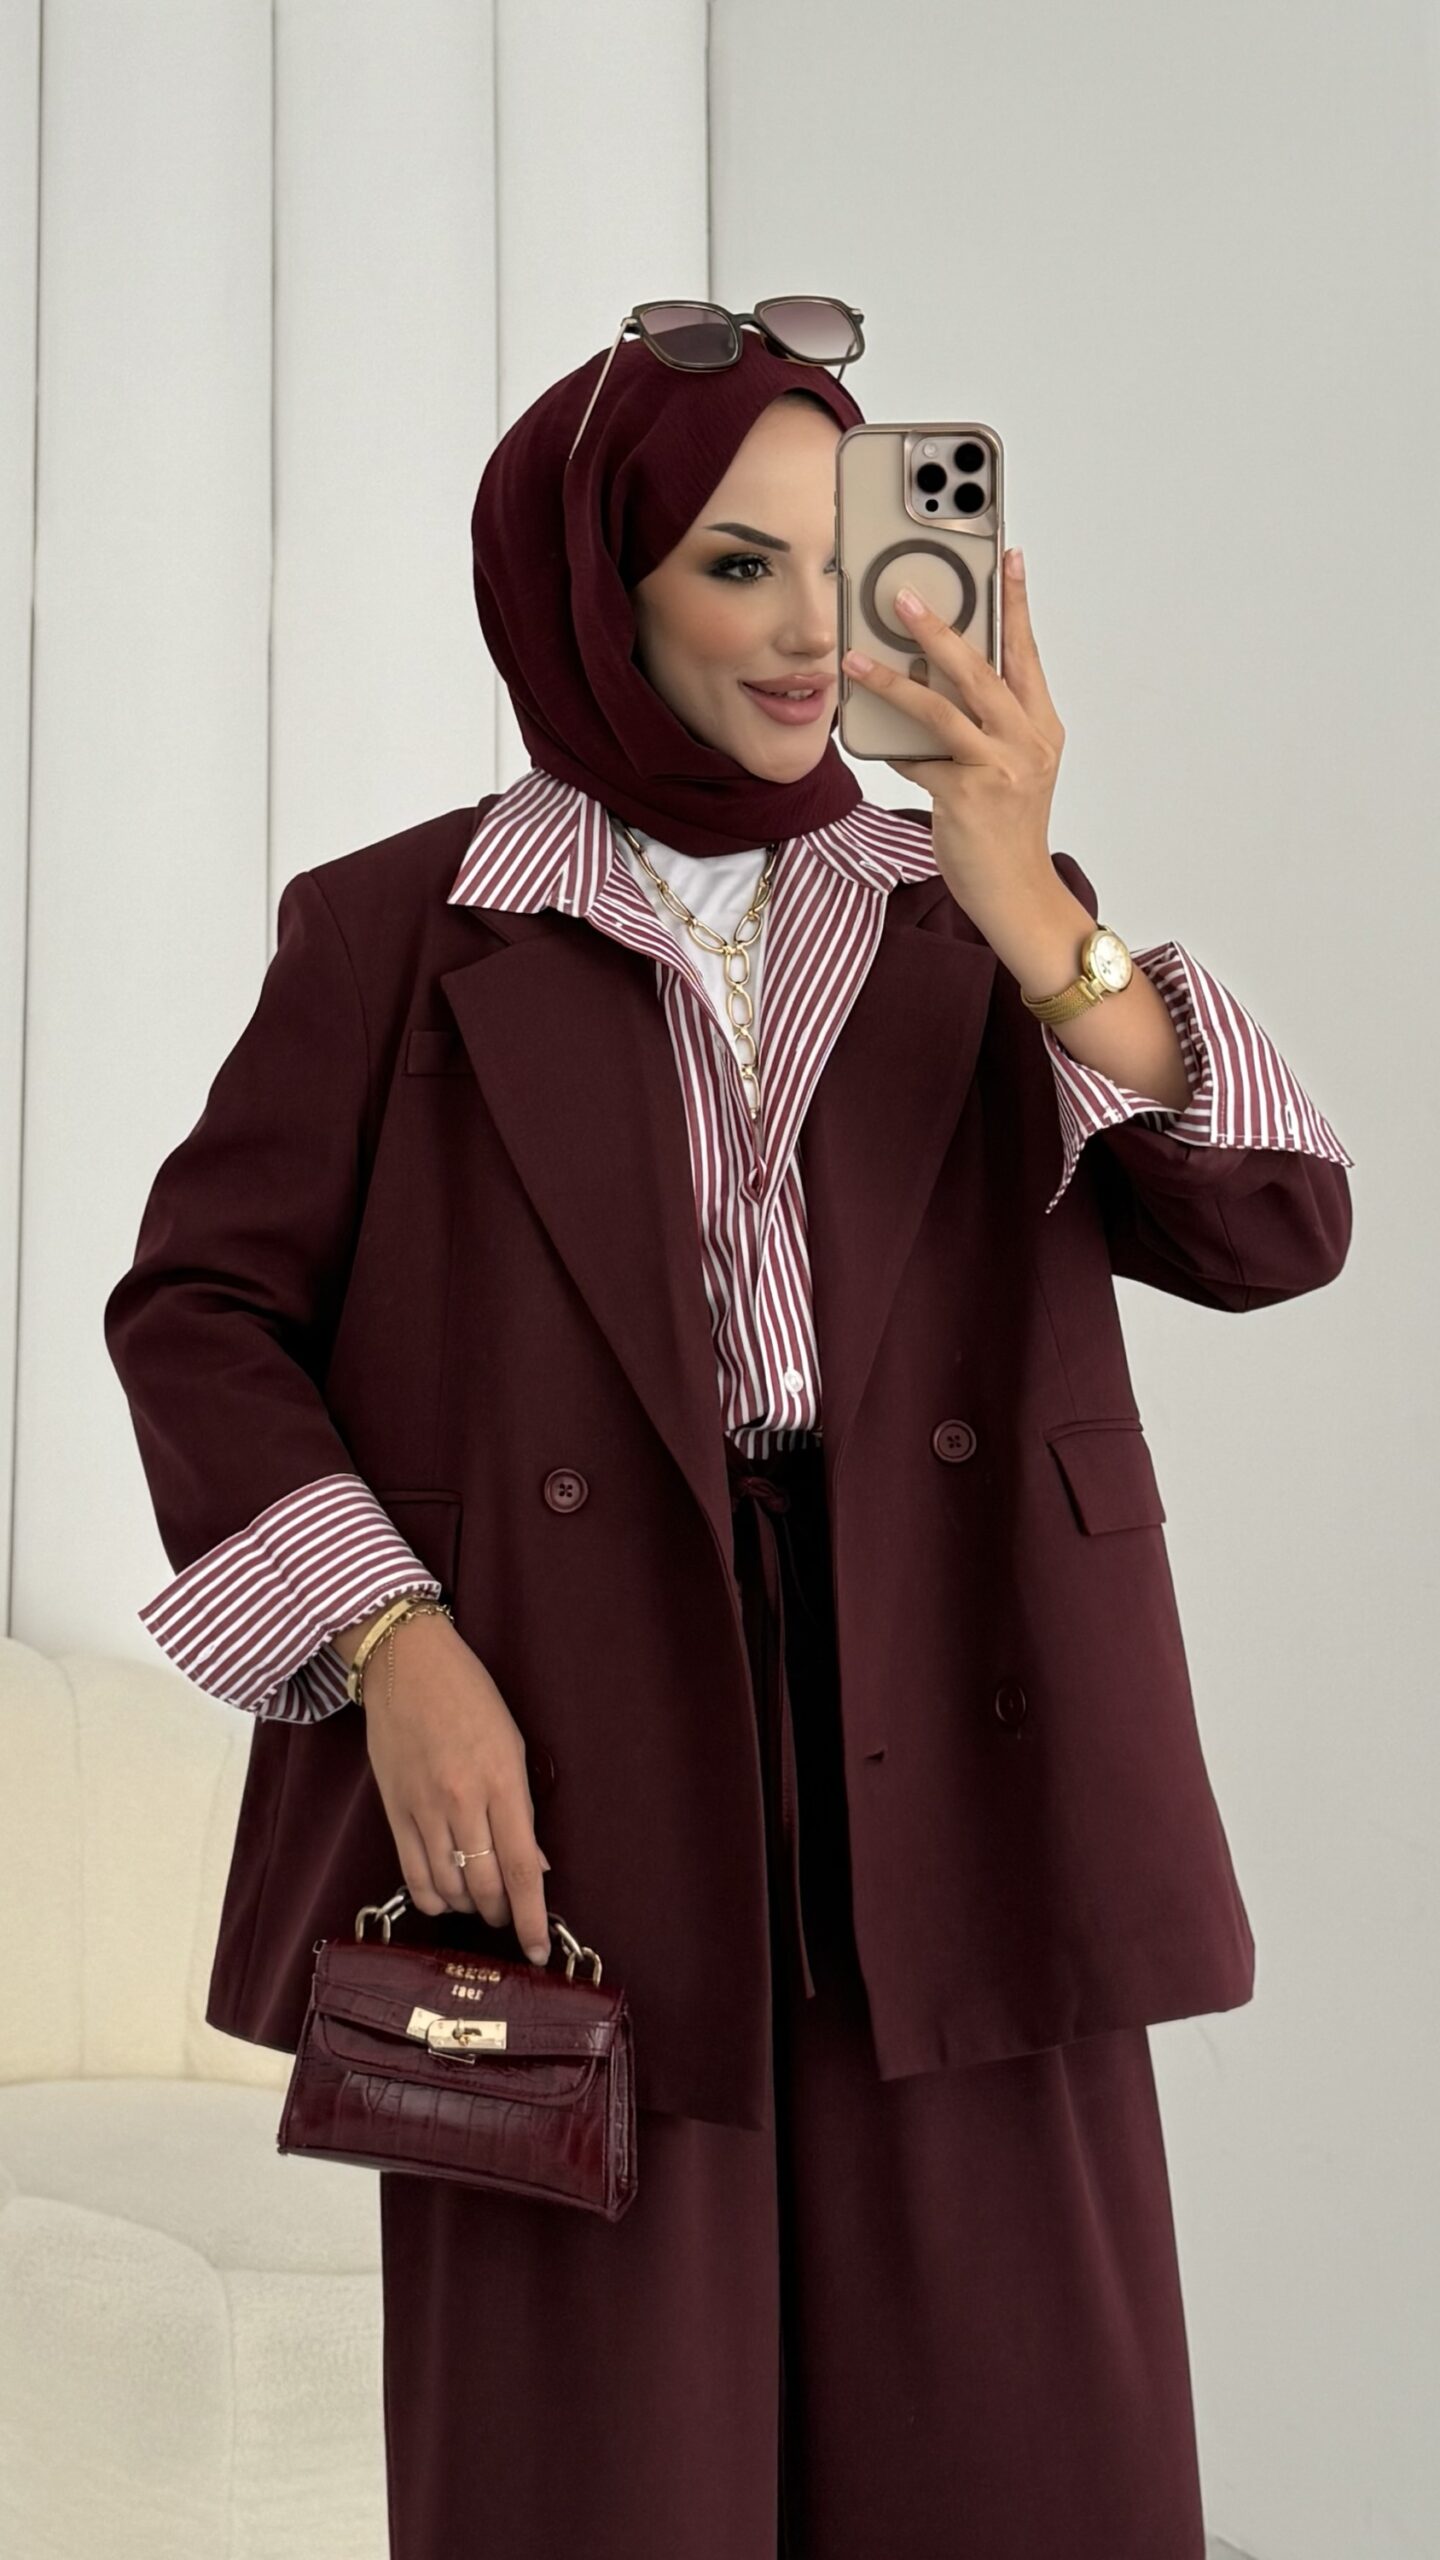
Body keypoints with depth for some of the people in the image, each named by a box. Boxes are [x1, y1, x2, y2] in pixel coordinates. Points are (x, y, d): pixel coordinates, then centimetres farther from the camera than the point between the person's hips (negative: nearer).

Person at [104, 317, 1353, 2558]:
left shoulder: (979, 923, 12)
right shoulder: (402, 930, 6)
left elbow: (1270, 1227, -1)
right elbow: (201, 1304, 3)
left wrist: (1025, 905, -14)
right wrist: (392, 1651, -11)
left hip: (947, 1797, 2)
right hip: (569, 1801, -2)